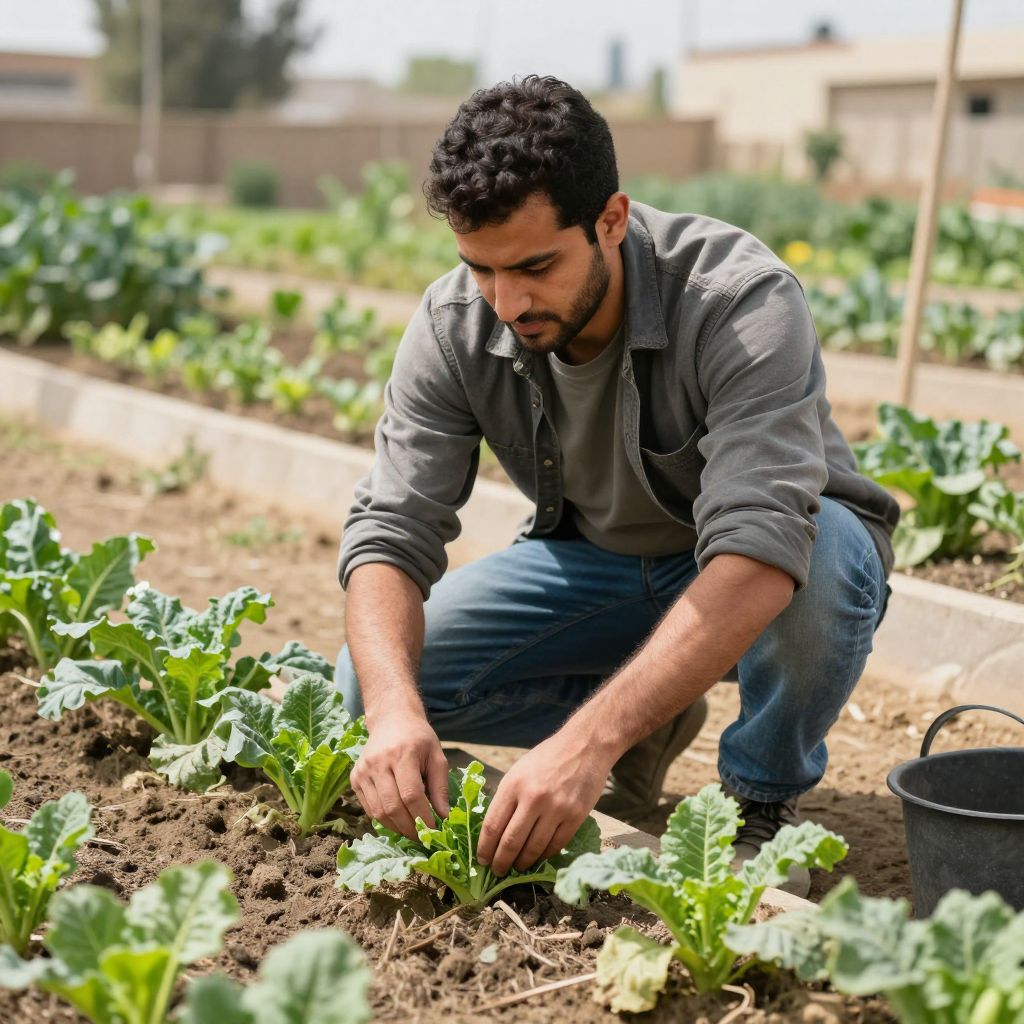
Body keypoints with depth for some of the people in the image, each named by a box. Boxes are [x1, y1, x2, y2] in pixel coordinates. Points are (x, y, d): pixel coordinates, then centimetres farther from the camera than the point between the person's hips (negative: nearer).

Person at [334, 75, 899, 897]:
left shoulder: (743, 302, -34)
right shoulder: (455, 325, -19)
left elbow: (759, 558, -44)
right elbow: (391, 530, -21)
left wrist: (588, 740, -53)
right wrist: (396, 709, -42)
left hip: (770, 567, -3)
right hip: (599, 558, 4)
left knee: (827, 558, -40)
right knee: (369, 678, -14)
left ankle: (765, 798, -9)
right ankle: (648, 723, 7)